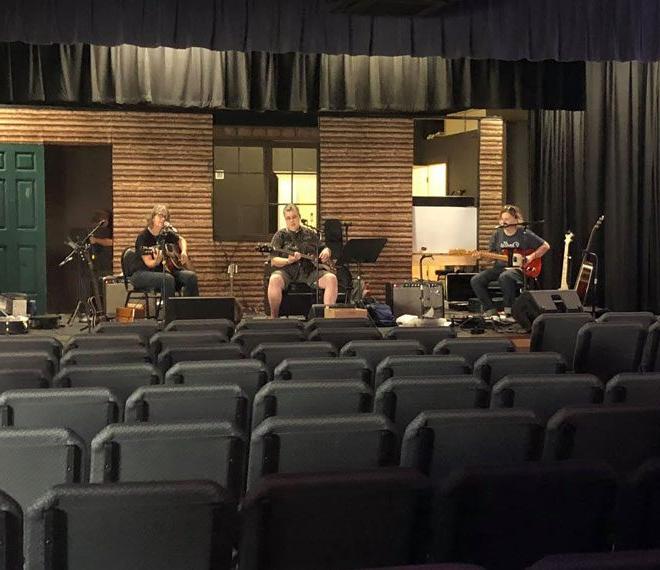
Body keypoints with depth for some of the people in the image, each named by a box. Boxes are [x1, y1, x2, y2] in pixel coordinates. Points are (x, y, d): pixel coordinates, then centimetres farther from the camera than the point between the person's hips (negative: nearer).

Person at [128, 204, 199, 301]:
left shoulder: (166, 233, 5)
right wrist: (157, 260, -39)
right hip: (141, 273, -6)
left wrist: (184, 252, 4)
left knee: (191, 276, -14)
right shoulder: (143, 237, -14)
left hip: (161, 270, 7)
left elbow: (181, 240, 24)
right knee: (168, 279, -36)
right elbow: (150, 264, -17)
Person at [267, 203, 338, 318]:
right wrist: (288, 261, -20)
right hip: (287, 270, -3)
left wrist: (326, 251, 2)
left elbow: (323, 248, 28)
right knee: (274, 280, -37)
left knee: (331, 278, -24)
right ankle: (274, 316, -24)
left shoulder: (310, 234, 18)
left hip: (309, 271, 3)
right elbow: (273, 261, -1)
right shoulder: (280, 235, 7)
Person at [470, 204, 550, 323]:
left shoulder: (525, 234, -3)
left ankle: (510, 312, -26)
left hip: (518, 268, -5)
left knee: (504, 277, -40)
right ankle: (491, 311, -7)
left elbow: (545, 246, 2)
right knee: (476, 280, -15)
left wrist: (531, 256, -9)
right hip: (500, 266, 5)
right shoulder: (497, 234, 8)